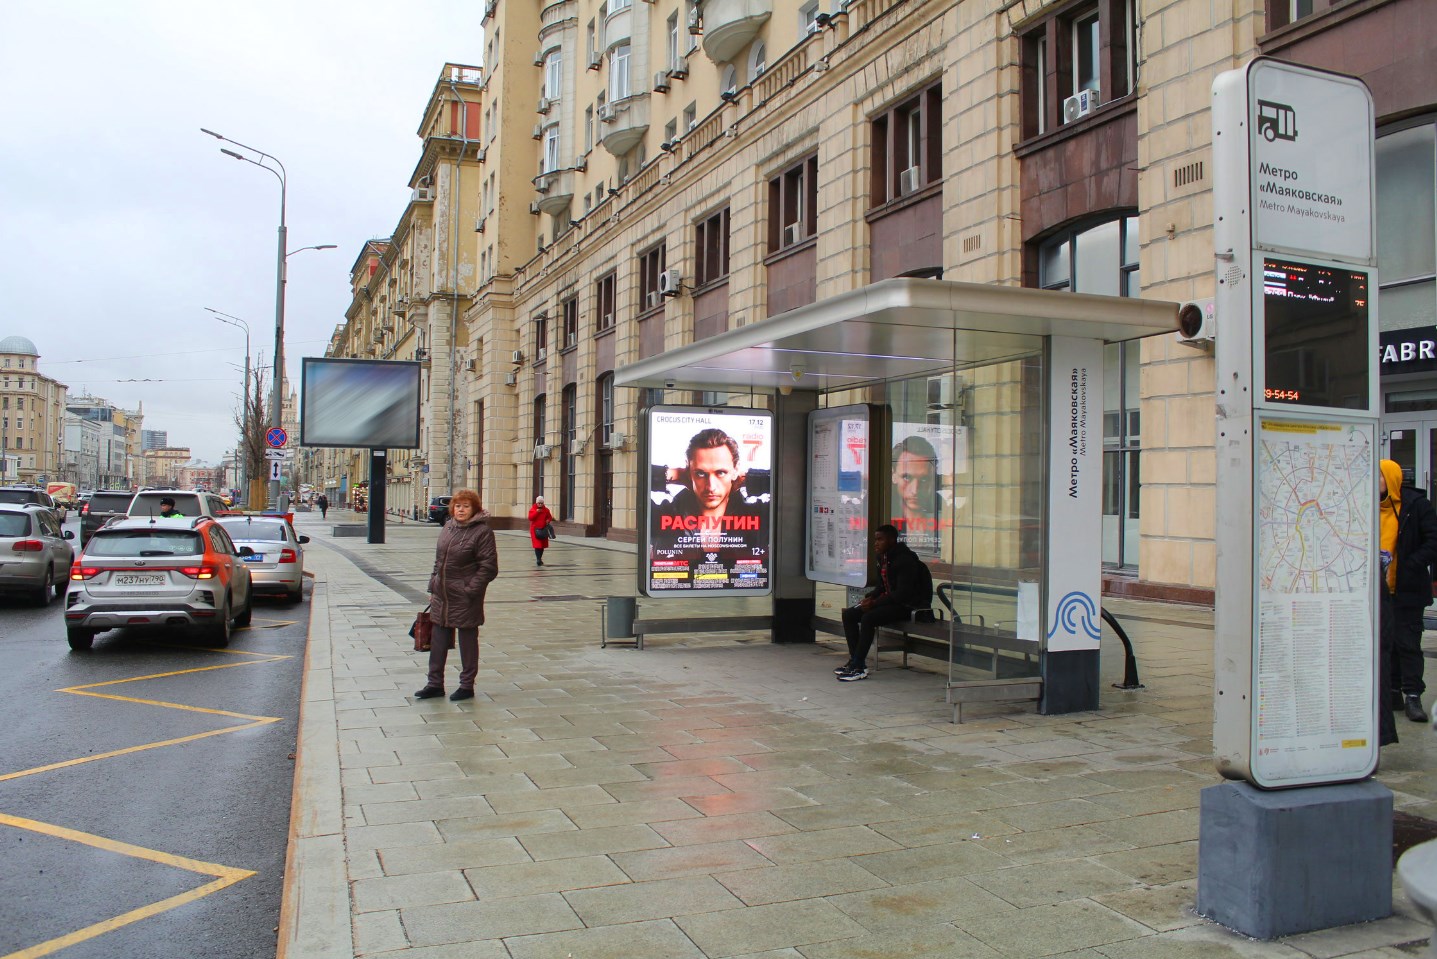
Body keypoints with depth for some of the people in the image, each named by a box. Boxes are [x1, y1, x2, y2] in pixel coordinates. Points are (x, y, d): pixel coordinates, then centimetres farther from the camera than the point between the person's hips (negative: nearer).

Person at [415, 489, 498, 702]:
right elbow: (438, 560, 17)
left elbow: (489, 567, -14)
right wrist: (433, 586, 11)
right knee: (439, 639, 12)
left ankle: (467, 686, 18)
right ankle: (435, 683, 23)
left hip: (465, 599, -7)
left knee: (467, 640, 6)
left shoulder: (482, 532, -12)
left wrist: (470, 590, -17)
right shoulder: (448, 528, 10)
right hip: (441, 596, 7)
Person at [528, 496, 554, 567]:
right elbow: (530, 518, -13)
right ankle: (538, 560, -14)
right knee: (537, 545, -12)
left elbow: (550, 517, 14)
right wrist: (536, 512, -21)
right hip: (535, 529, -4)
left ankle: (539, 559, 26)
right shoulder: (532, 509, -3)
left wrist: (548, 520, -8)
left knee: (542, 545, 11)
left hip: (543, 530, 4)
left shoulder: (546, 510, 5)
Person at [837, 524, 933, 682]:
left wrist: (874, 603, -23)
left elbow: (903, 593, -24)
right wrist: (869, 597, 0)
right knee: (848, 614, -1)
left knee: (868, 618, -30)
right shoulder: (883, 558, 12)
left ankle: (859, 667, -25)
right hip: (890, 602, 10)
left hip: (907, 606, -10)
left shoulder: (905, 560, -17)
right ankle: (855, 660, -2)